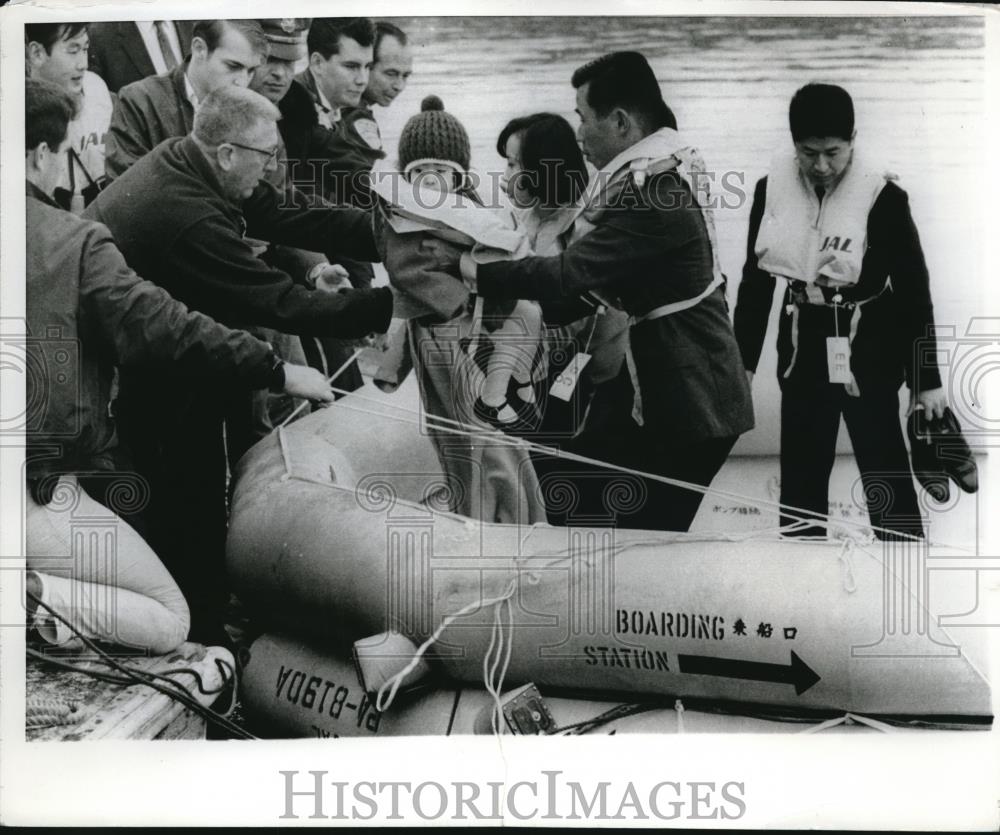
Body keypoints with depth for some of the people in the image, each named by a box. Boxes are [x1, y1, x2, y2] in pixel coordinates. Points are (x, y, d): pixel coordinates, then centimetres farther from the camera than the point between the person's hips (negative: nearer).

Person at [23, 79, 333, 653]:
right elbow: (166, 330, -16)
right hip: (39, 490, -7)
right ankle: (37, 594, -13)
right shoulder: (75, 242, -12)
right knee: (170, 623, 7)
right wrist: (280, 371, -7)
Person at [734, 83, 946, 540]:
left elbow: (914, 291, -7)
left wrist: (927, 380, -6)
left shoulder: (883, 198, -13)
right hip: (802, 344, 4)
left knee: (885, 475, 0)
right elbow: (755, 280, 6)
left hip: (868, 348, -4)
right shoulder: (771, 191, -3)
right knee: (799, 476, 12)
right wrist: (743, 361, 6)